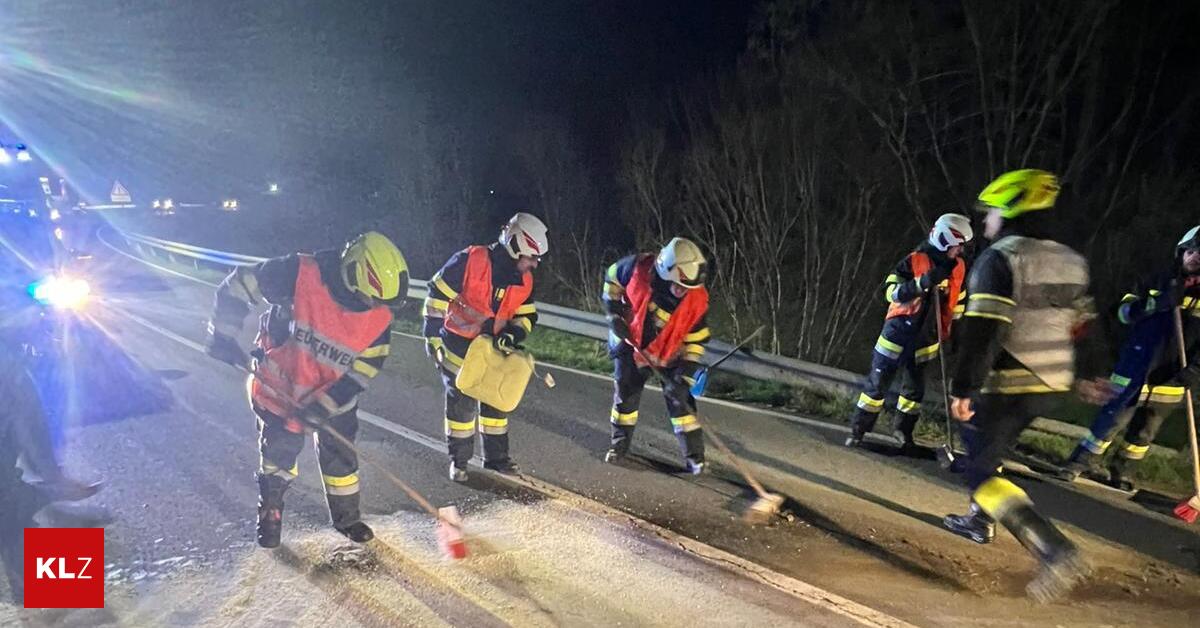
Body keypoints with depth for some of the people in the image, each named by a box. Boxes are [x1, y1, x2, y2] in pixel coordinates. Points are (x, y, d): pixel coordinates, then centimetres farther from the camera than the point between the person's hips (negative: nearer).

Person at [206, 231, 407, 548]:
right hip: (278, 387, -2)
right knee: (279, 452, 12)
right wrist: (223, 334, -17)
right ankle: (270, 512, 38)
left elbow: (364, 369, -13)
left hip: (334, 397, 2)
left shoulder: (379, 317, -21)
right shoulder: (299, 275, -31)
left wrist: (323, 406, -19)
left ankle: (347, 518, 33)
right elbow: (239, 285, -18)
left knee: (340, 454, 11)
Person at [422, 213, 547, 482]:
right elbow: (437, 294, -16)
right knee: (461, 403, 1)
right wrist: (432, 336, -14)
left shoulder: (524, 280, -4)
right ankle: (458, 460, 18)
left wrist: (511, 336, -16)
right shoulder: (470, 261, -22)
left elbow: (526, 316, 5)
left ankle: (496, 456, 25)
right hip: (457, 345, -5)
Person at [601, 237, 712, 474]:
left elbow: (696, 341, -16)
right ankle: (620, 444, 23)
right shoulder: (639, 268, -29)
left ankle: (694, 456, 2)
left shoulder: (697, 301, -27)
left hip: (670, 350, -1)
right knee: (625, 392, 4)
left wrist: (685, 375, -23)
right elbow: (612, 276, -7)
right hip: (630, 340, 1)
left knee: (678, 396, -7)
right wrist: (614, 313, -13)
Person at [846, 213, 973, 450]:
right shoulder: (914, 261, -13)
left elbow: (958, 300, 19)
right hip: (899, 331, -5)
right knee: (878, 383, -1)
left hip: (926, 337, 5)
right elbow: (891, 292, -19)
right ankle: (858, 430, 9)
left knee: (915, 386, 14)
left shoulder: (959, 267, 5)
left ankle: (903, 429, 32)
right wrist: (922, 283, -30)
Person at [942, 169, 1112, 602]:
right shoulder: (1070, 261, 9)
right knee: (987, 452, 27)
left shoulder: (999, 259, -16)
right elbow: (1083, 328, 16)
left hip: (1005, 388, -8)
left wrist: (962, 388, -20)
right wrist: (1087, 377, 27)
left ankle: (1056, 551, -14)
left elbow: (980, 332, -24)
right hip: (1051, 389, 9)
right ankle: (979, 521, 41)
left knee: (981, 473, -2)